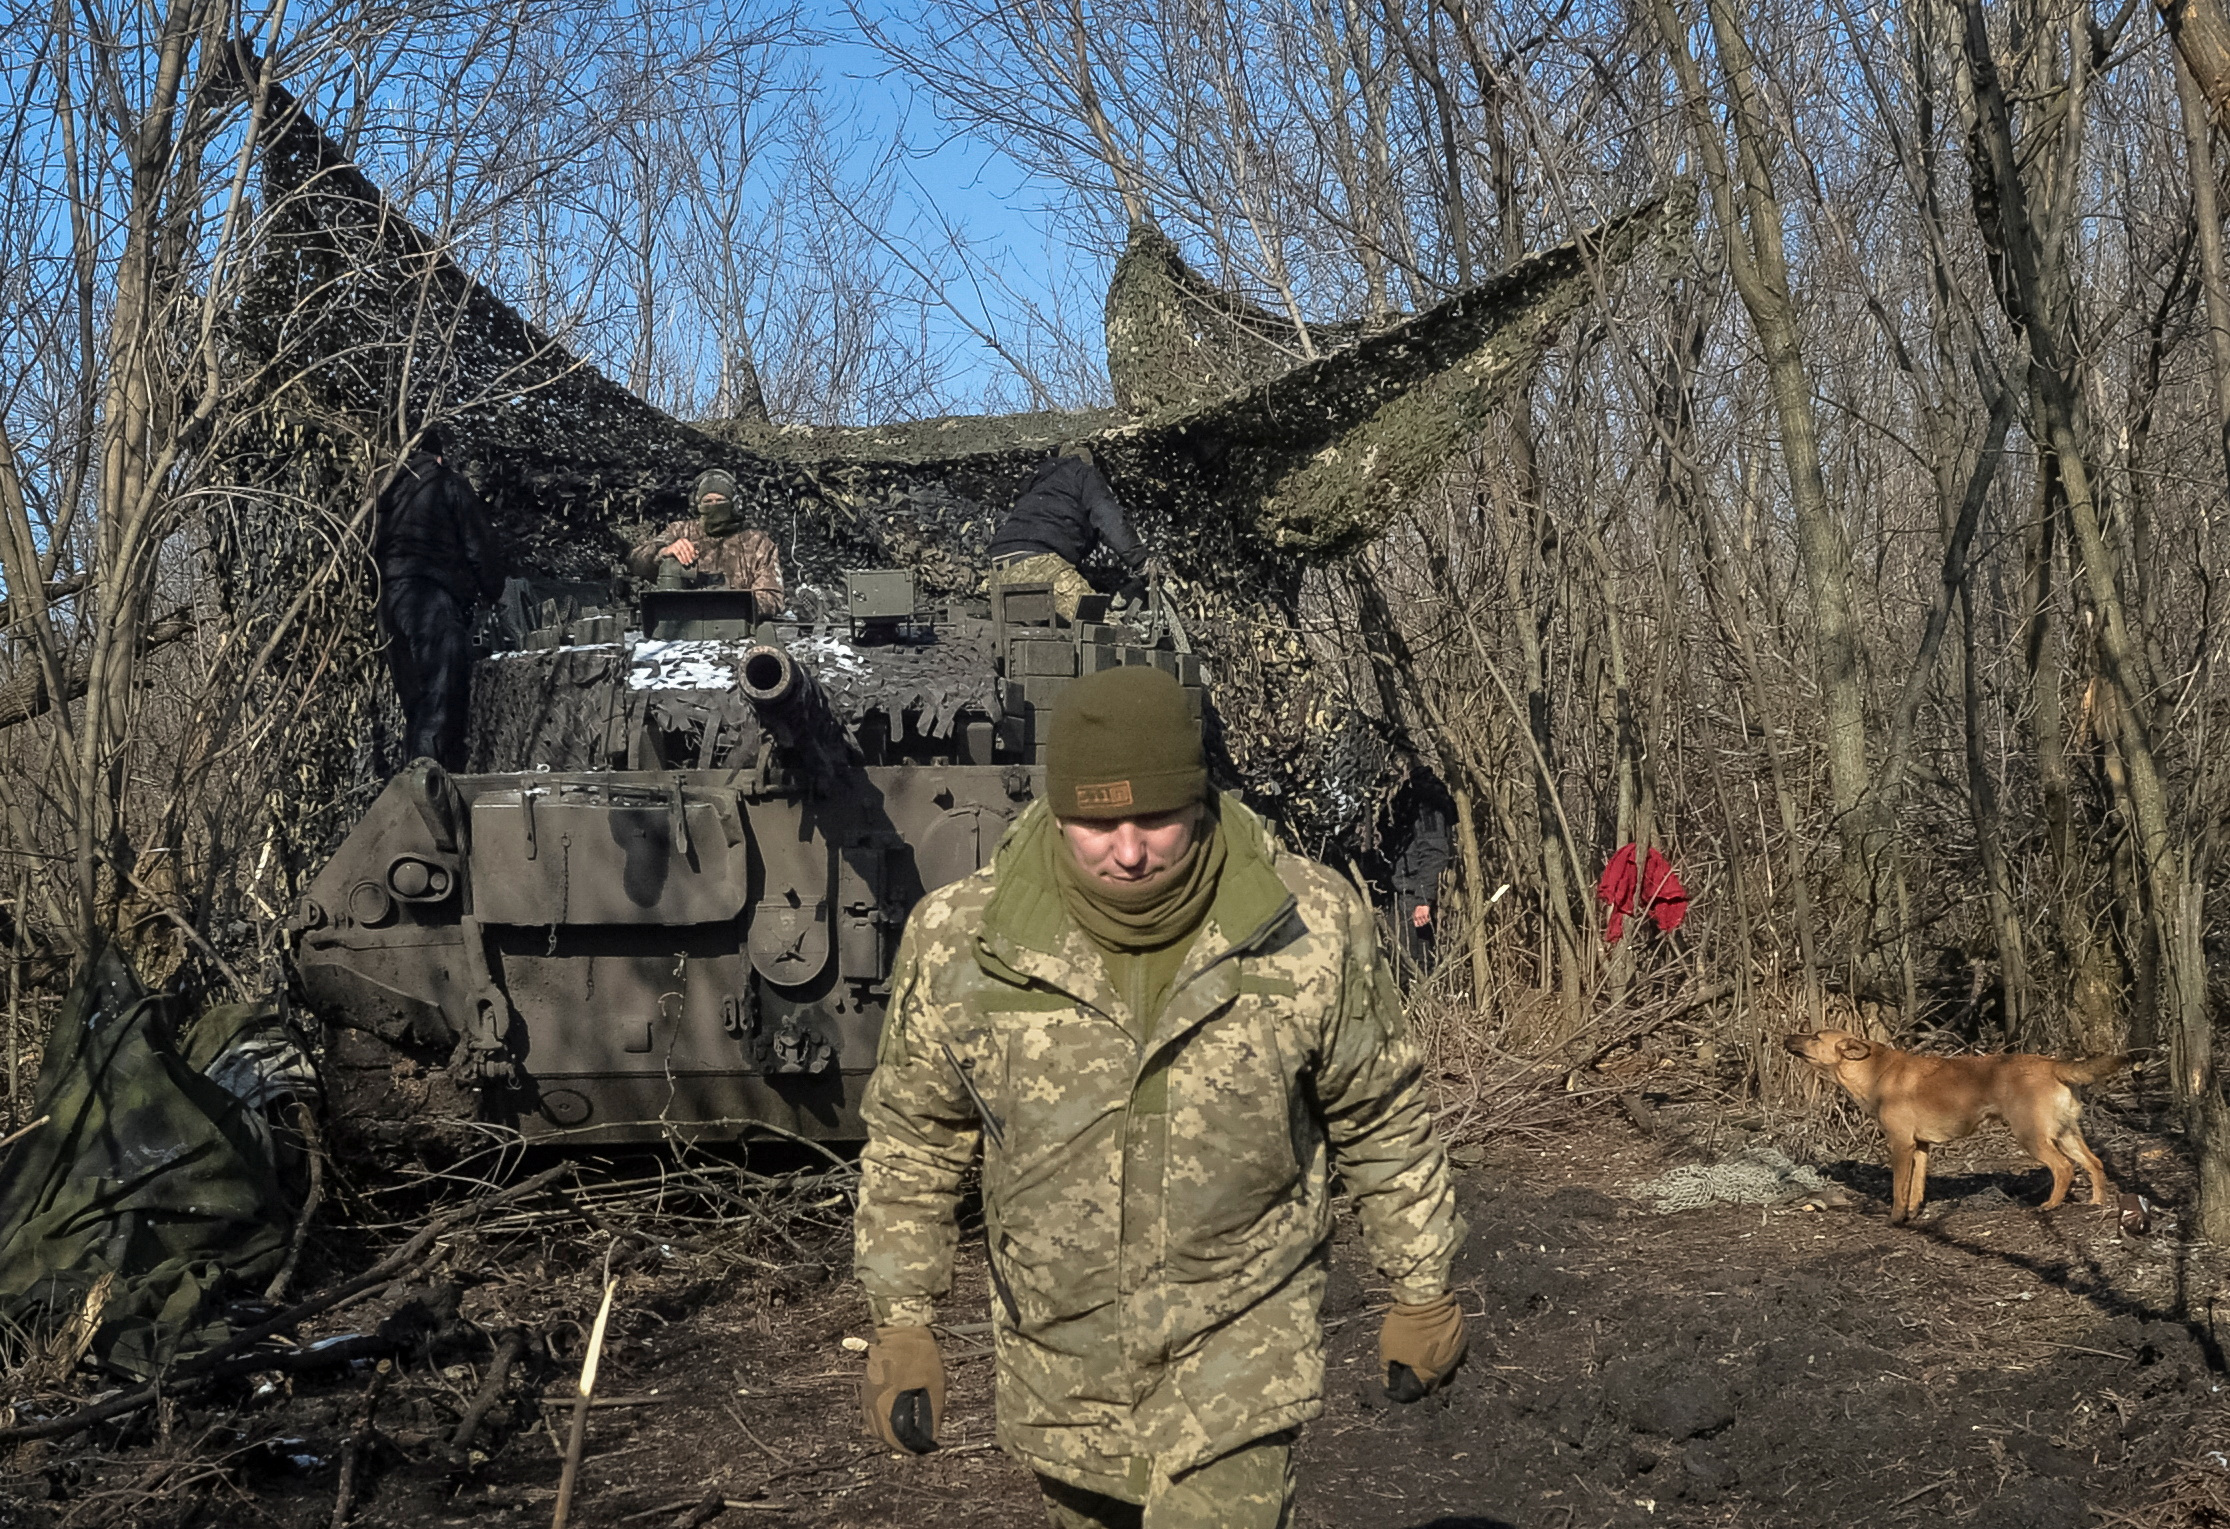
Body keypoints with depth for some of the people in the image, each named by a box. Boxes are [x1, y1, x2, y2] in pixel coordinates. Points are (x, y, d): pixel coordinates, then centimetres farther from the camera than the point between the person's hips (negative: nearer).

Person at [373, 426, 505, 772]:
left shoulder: (389, 490, 18)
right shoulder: (450, 485, 0)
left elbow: (375, 549, 17)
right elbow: (480, 546, -1)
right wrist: (491, 590, 10)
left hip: (391, 599, 7)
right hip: (435, 599, -7)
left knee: (411, 694, 13)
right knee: (441, 691, -11)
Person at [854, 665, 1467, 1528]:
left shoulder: (1310, 931, -15)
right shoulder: (961, 943, -14)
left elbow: (1383, 1123, -1)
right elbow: (911, 1138, 0)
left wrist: (1422, 1292, 6)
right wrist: (899, 1323, 0)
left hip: (1240, 1348, -2)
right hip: (1057, 1357, 2)